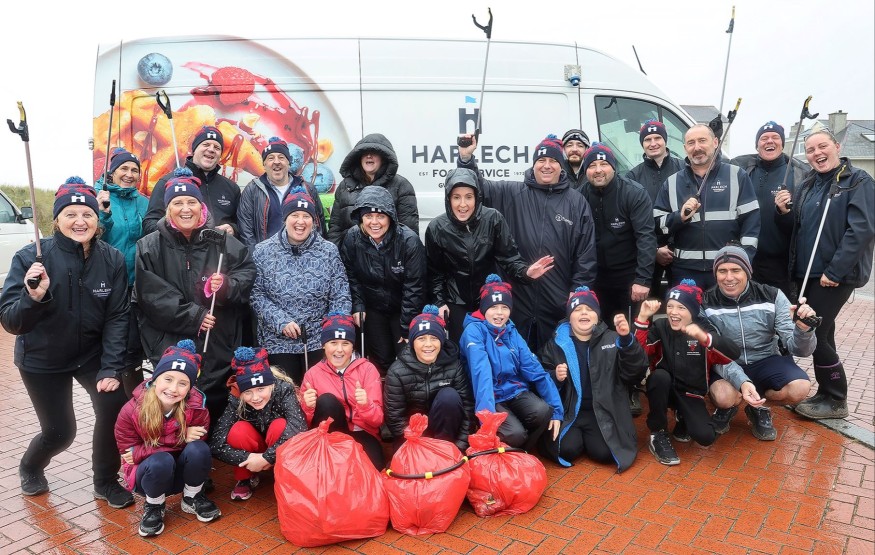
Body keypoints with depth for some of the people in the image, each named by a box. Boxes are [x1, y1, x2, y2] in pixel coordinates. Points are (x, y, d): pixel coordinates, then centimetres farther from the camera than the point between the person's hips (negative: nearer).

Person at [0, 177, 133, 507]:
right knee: (59, 431, 5)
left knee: (115, 408, -15)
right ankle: (30, 468, 43)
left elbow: (117, 317, -11)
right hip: (42, 360, -1)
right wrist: (33, 297, -38)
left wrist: (111, 369, -16)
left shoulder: (112, 259, -14)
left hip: (93, 354, 2)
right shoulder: (31, 257, -19)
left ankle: (106, 482, 12)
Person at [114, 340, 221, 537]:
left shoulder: (196, 407, -19)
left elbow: (199, 443, -14)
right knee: (161, 461, -35)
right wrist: (180, 439, -28)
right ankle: (154, 506, -2)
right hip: (148, 475, -1)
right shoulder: (131, 411, -20)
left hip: (183, 473, 2)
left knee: (198, 449, -30)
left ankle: (192, 498, 0)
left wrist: (140, 452, -22)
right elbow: (128, 451, -15)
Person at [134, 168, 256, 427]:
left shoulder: (223, 242, 8)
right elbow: (151, 294, -7)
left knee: (217, 406, 4)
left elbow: (248, 271, 6)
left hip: (219, 346, 2)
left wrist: (227, 286, -16)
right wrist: (192, 316, -14)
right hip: (170, 345, -1)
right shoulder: (149, 247, 3)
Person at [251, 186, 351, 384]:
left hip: (320, 342, 0)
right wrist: (281, 322, -14)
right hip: (278, 343, 0)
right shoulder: (263, 252, 1)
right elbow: (256, 294, -3)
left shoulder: (329, 251, 2)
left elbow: (341, 297, 1)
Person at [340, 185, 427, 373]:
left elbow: (414, 287, -21)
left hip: (403, 308, -2)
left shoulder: (409, 241, -25)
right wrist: (357, 306, -5)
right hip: (372, 307, 3)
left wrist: (407, 328, -19)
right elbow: (350, 276, 2)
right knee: (381, 358, 8)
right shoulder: (352, 238, -14)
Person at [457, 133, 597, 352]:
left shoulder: (577, 202, 3)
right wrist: (466, 159, -15)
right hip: (518, 298, 0)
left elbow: (586, 254, 3)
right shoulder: (512, 193, 3)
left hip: (559, 303, 0)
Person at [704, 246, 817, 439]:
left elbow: (798, 349, -9)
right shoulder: (706, 304, -11)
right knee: (724, 395, -34)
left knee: (800, 388, -27)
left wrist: (803, 329, -32)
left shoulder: (772, 296, -7)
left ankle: (757, 407, 7)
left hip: (765, 361, 2)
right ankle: (727, 408, 7)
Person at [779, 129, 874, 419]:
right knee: (819, 333, 13)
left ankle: (835, 401, 9)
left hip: (835, 274, -7)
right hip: (808, 272, 7)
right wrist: (785, 212, -4)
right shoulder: (807, 185, 12)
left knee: (814, 333, -7)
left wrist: (835, 271, -21)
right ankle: (827, 394, 25)